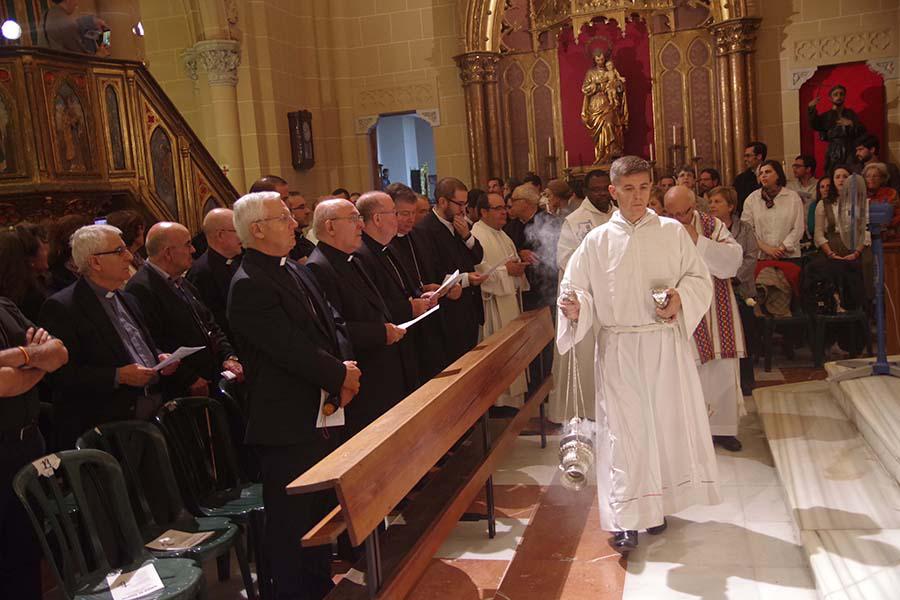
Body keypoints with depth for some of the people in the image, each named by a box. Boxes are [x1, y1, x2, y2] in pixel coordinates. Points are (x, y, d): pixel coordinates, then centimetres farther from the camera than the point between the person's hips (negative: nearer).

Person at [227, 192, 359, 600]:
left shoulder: (296, 272, 11)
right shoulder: (249, 286, -19)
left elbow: (332, 325, 10)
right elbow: (292, 349, -23)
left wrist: (344, 366, -7)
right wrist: (340, 375, -11)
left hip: (320, 416, 10)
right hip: (288, 426, -10)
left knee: (322, 509, 22)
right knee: (292, 520, 5)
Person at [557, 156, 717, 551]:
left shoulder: (672, 232, 4)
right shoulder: (597, 241, 1)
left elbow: (700, 278, 8)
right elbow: (576, 289, 1)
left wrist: (681, 297, -12)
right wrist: (576, 308, -20)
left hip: (665, 345, 2)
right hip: (617, 350, -1)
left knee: (665, 422, 8)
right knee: (623, 428, 0)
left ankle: (656, 504, 27)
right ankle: (625, 519, 8)